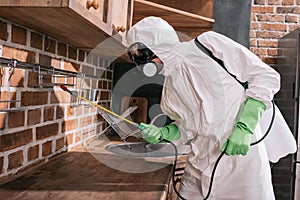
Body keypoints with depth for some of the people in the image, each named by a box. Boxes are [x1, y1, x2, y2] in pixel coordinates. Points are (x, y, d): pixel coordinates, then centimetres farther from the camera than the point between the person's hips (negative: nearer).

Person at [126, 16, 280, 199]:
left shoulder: (208, 44, -11)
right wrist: (162, 133, -2)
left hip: (243, 154, -5)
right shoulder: (169, 90, 7)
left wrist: (244, 127, -21)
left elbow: (267, 76, -11)